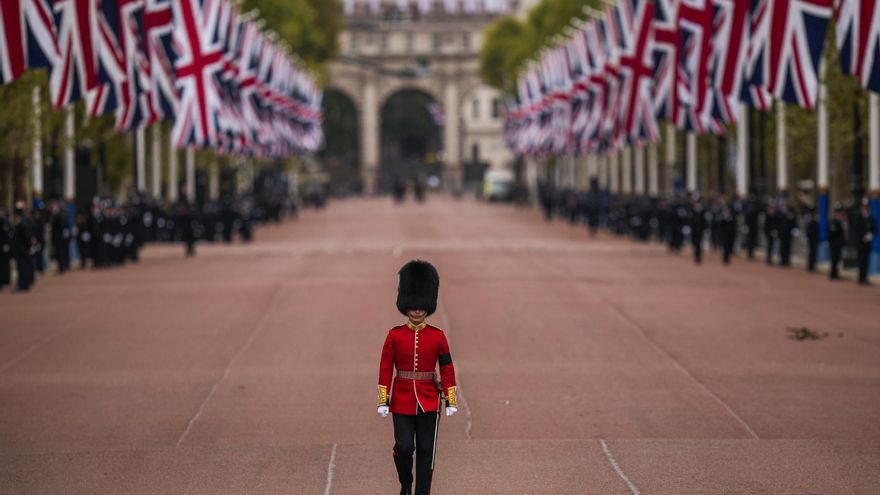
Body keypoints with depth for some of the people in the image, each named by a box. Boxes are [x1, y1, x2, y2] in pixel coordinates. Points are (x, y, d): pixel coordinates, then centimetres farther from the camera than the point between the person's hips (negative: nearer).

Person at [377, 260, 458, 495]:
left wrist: (451, 402, -2)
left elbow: (447, 369, 2)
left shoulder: (437, 336, 0)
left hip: (429, 403, 0)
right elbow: (385, 369, -1)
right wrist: (383, 401, -5)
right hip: (402, 401, 0)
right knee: (404, 448, -4)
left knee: (426, 451, 2)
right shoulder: (395, 335, -1)